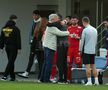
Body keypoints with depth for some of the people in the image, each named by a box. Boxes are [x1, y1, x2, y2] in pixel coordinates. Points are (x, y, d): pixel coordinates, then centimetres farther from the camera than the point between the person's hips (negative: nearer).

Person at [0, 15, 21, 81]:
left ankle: (12, 76, 18)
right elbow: (18, 39, -13)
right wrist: (19, 48, -11)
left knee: (11, 61, 15)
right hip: (13, 47, -6)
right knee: (11, 61, -6)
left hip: (7, 47, 6)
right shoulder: (15, 29, -12)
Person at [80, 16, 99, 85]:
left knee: (87, 66, -4)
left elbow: (82, 41, -7)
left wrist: (80, 49, 3)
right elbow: (96, 40, 14)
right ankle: (96, 80, 8)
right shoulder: (95, 30, 8)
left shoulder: (85, 30, -11)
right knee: (93, 66, 11)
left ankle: (89, 81, -7)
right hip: (93, 50, 6)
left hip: (86, 50, -6)